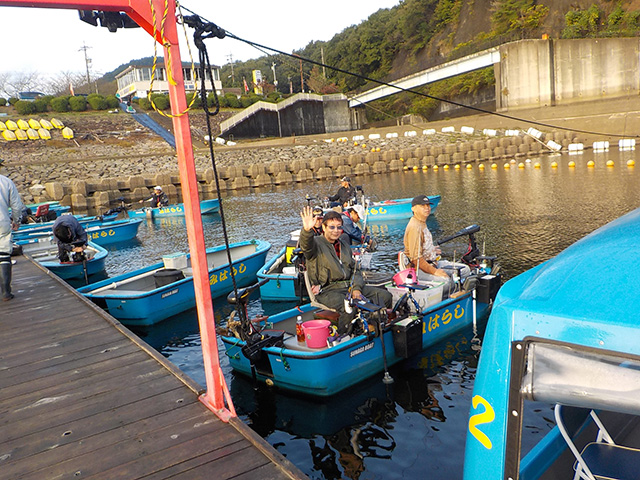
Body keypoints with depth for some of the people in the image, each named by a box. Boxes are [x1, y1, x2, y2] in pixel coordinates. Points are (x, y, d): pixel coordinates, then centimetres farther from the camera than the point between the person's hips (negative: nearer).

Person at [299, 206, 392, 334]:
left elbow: (355, 270, 19)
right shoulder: (316, 243, 1)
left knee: (385, 296, -3)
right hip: (327, 291, -7)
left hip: (350, 286, 7)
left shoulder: (345, 246, 22)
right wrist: (307, 230, -48)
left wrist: (356, 289, 0)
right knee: (351, 307, -36)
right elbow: (307, 246, -25)